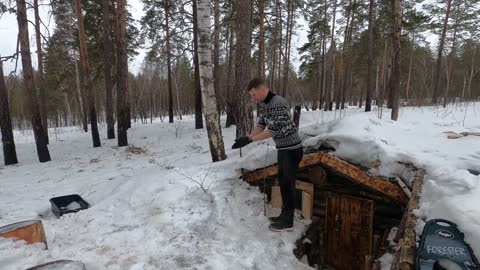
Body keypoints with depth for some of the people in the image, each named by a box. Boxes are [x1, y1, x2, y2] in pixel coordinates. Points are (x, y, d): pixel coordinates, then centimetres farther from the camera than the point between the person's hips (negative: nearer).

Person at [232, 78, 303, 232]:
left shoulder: (278, 103, -24)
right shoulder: (263, 104, 6)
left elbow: (272, 131, -27)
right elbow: (260, 125, 6)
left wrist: (249, 140, -25)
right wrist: (246, 138, -9)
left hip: (292, 149, -9)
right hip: (282, 148, 9)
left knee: (288, 184, 0)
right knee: (282, 182, 15)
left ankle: (288, 222, 13)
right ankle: (285, 215, 30)